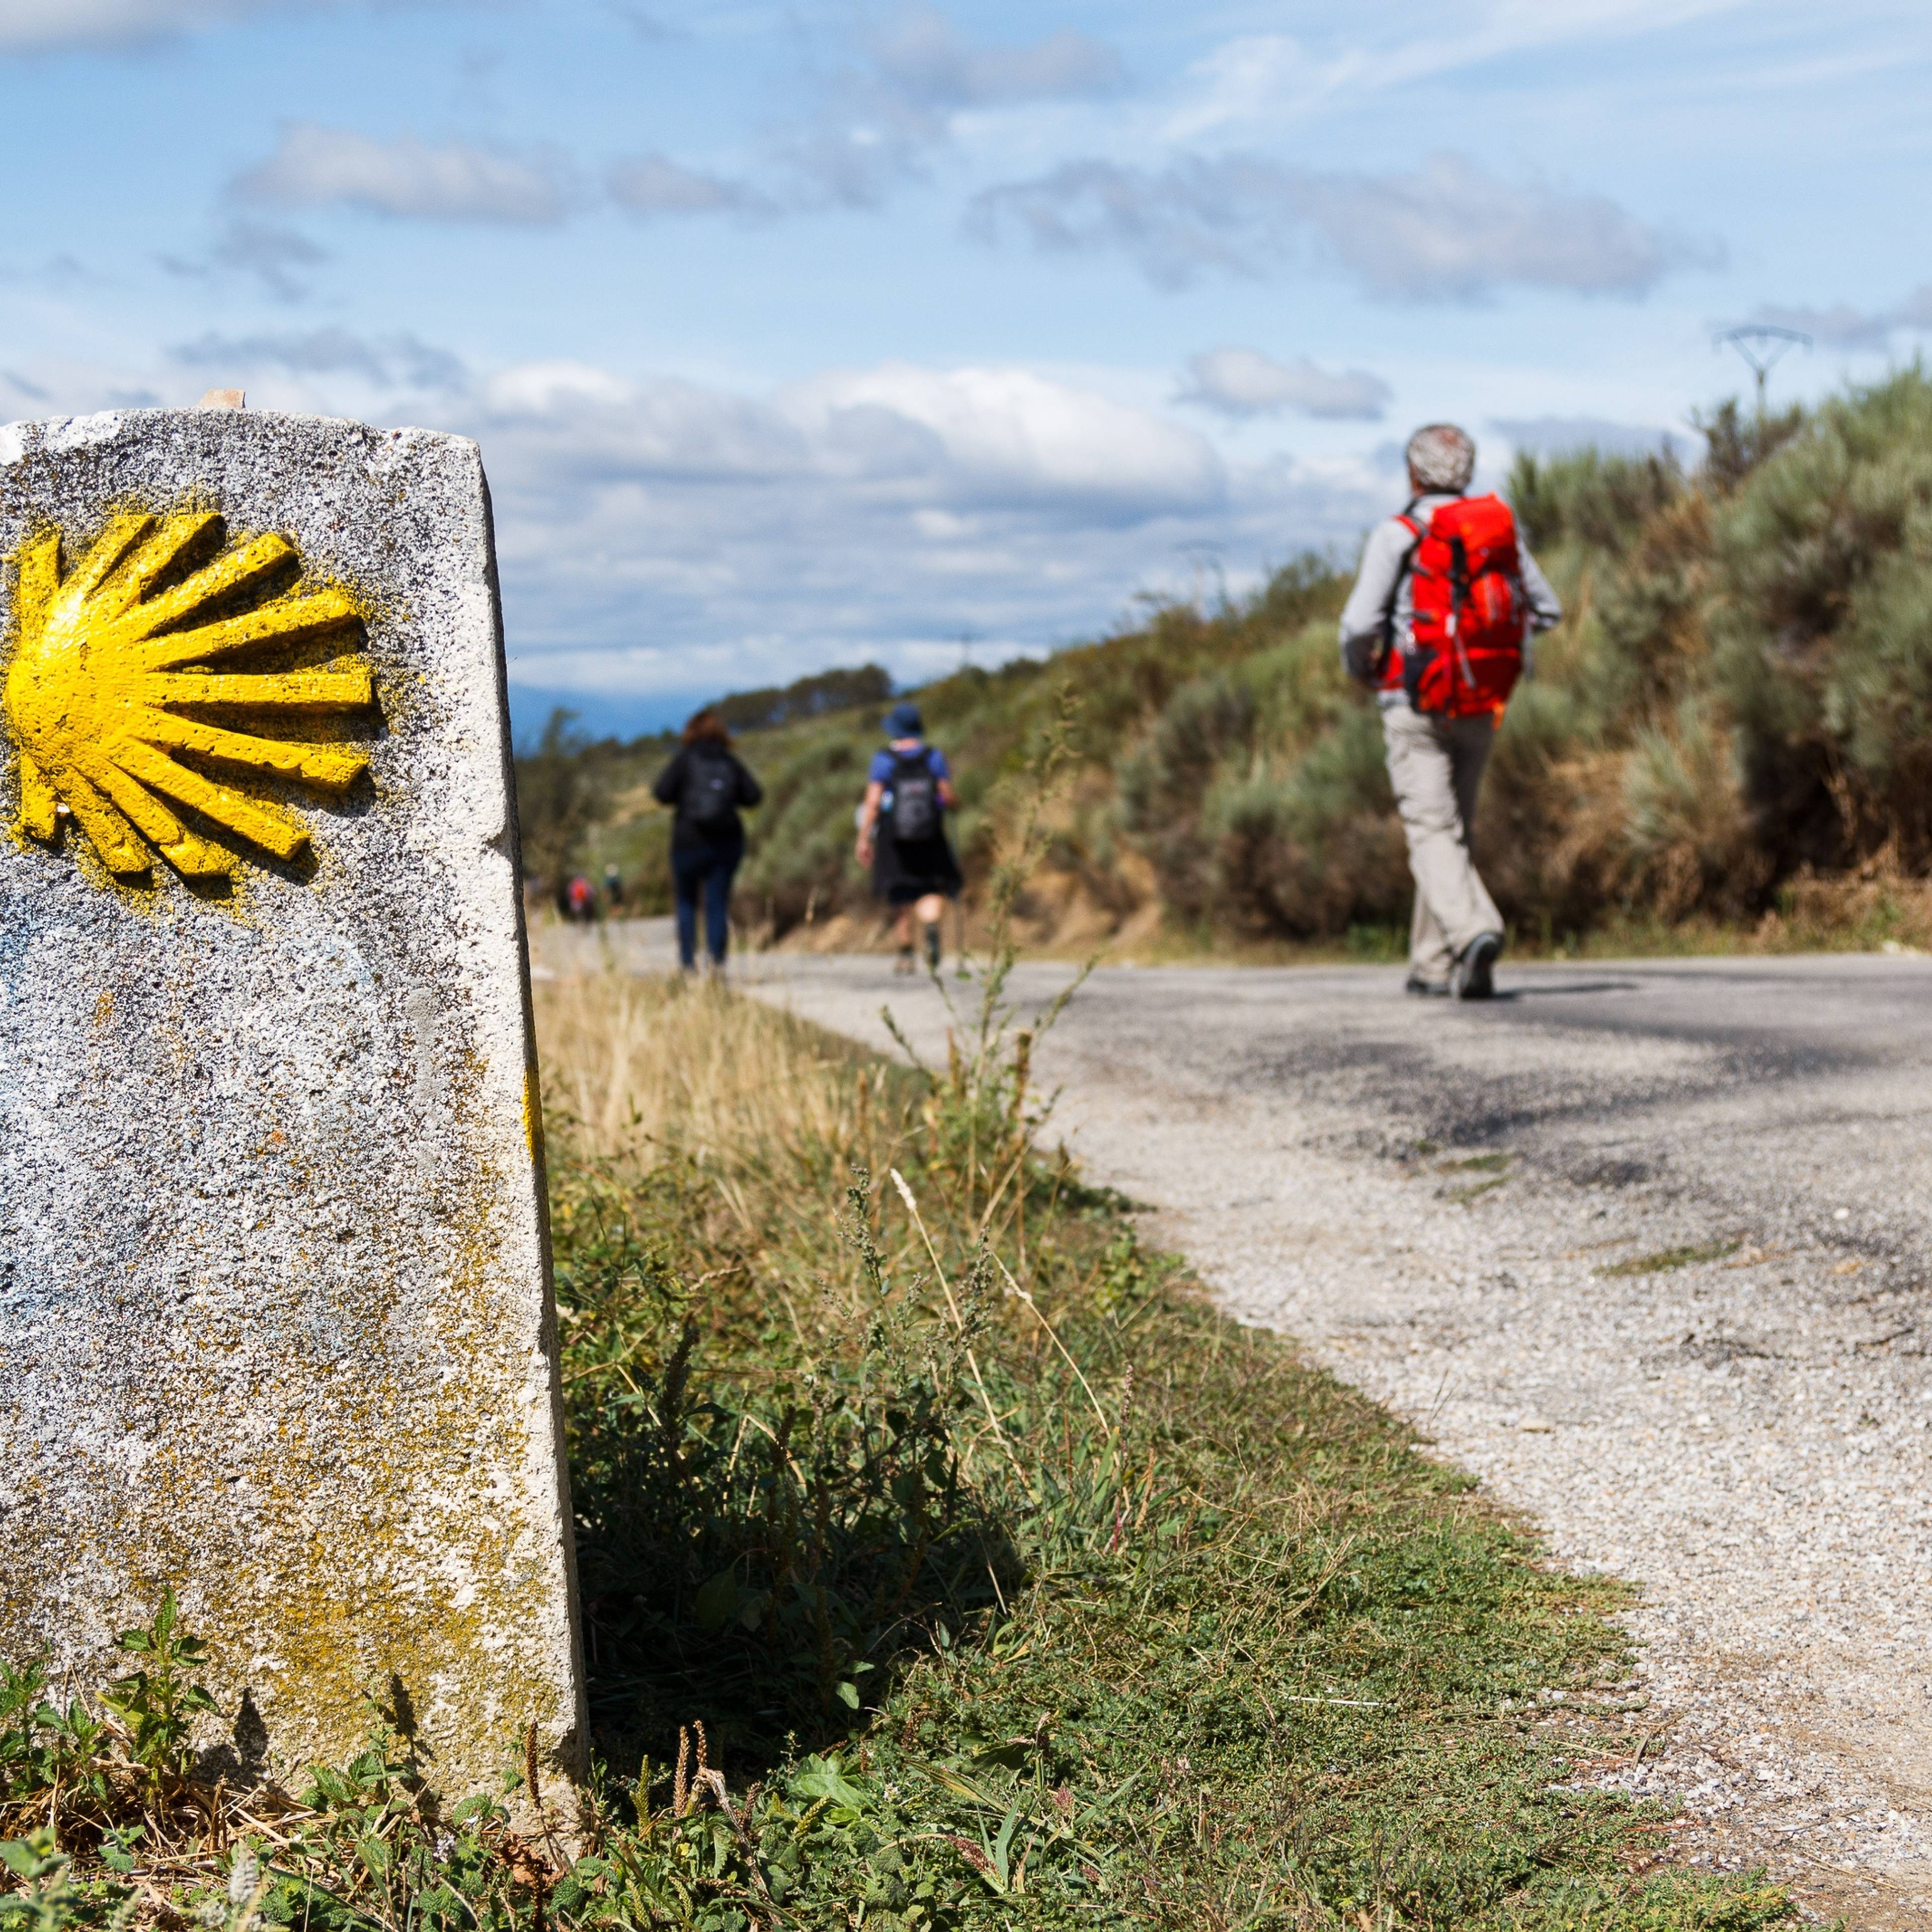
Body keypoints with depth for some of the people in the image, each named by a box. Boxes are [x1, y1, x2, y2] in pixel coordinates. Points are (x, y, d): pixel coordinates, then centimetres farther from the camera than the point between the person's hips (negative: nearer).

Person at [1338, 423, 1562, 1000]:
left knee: (1434, 833, -8)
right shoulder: (1499, 527, 7)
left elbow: (1360, 623, -15)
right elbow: (1546, 610, 14)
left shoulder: (1397, 535, -8)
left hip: (1417, 707, -5)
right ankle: (1433, 965, 21)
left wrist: (1359, 666, 7)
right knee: (1454, 828, 17)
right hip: (1482, 708, 5)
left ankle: (1475, 932, -33)